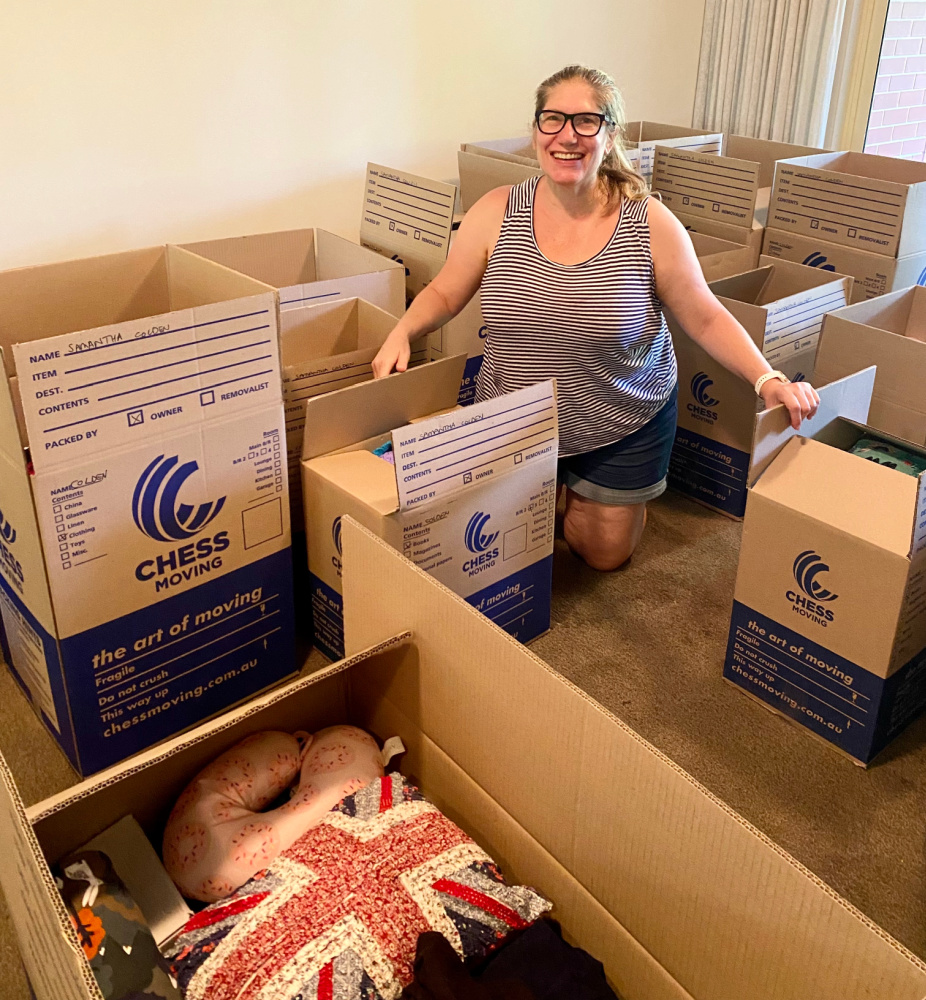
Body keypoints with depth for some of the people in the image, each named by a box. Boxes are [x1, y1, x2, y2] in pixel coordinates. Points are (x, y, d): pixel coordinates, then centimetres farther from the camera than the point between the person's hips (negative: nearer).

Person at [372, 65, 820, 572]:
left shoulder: (650, 224, -16)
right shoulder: (497, 213, -13)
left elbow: (705, 318, -10)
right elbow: (445, 292, -2)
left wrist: (766, 378, -23)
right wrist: (402, 332, -21)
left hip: (623, 429, -1)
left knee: (605, 554, 15)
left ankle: (578, 485, 44)